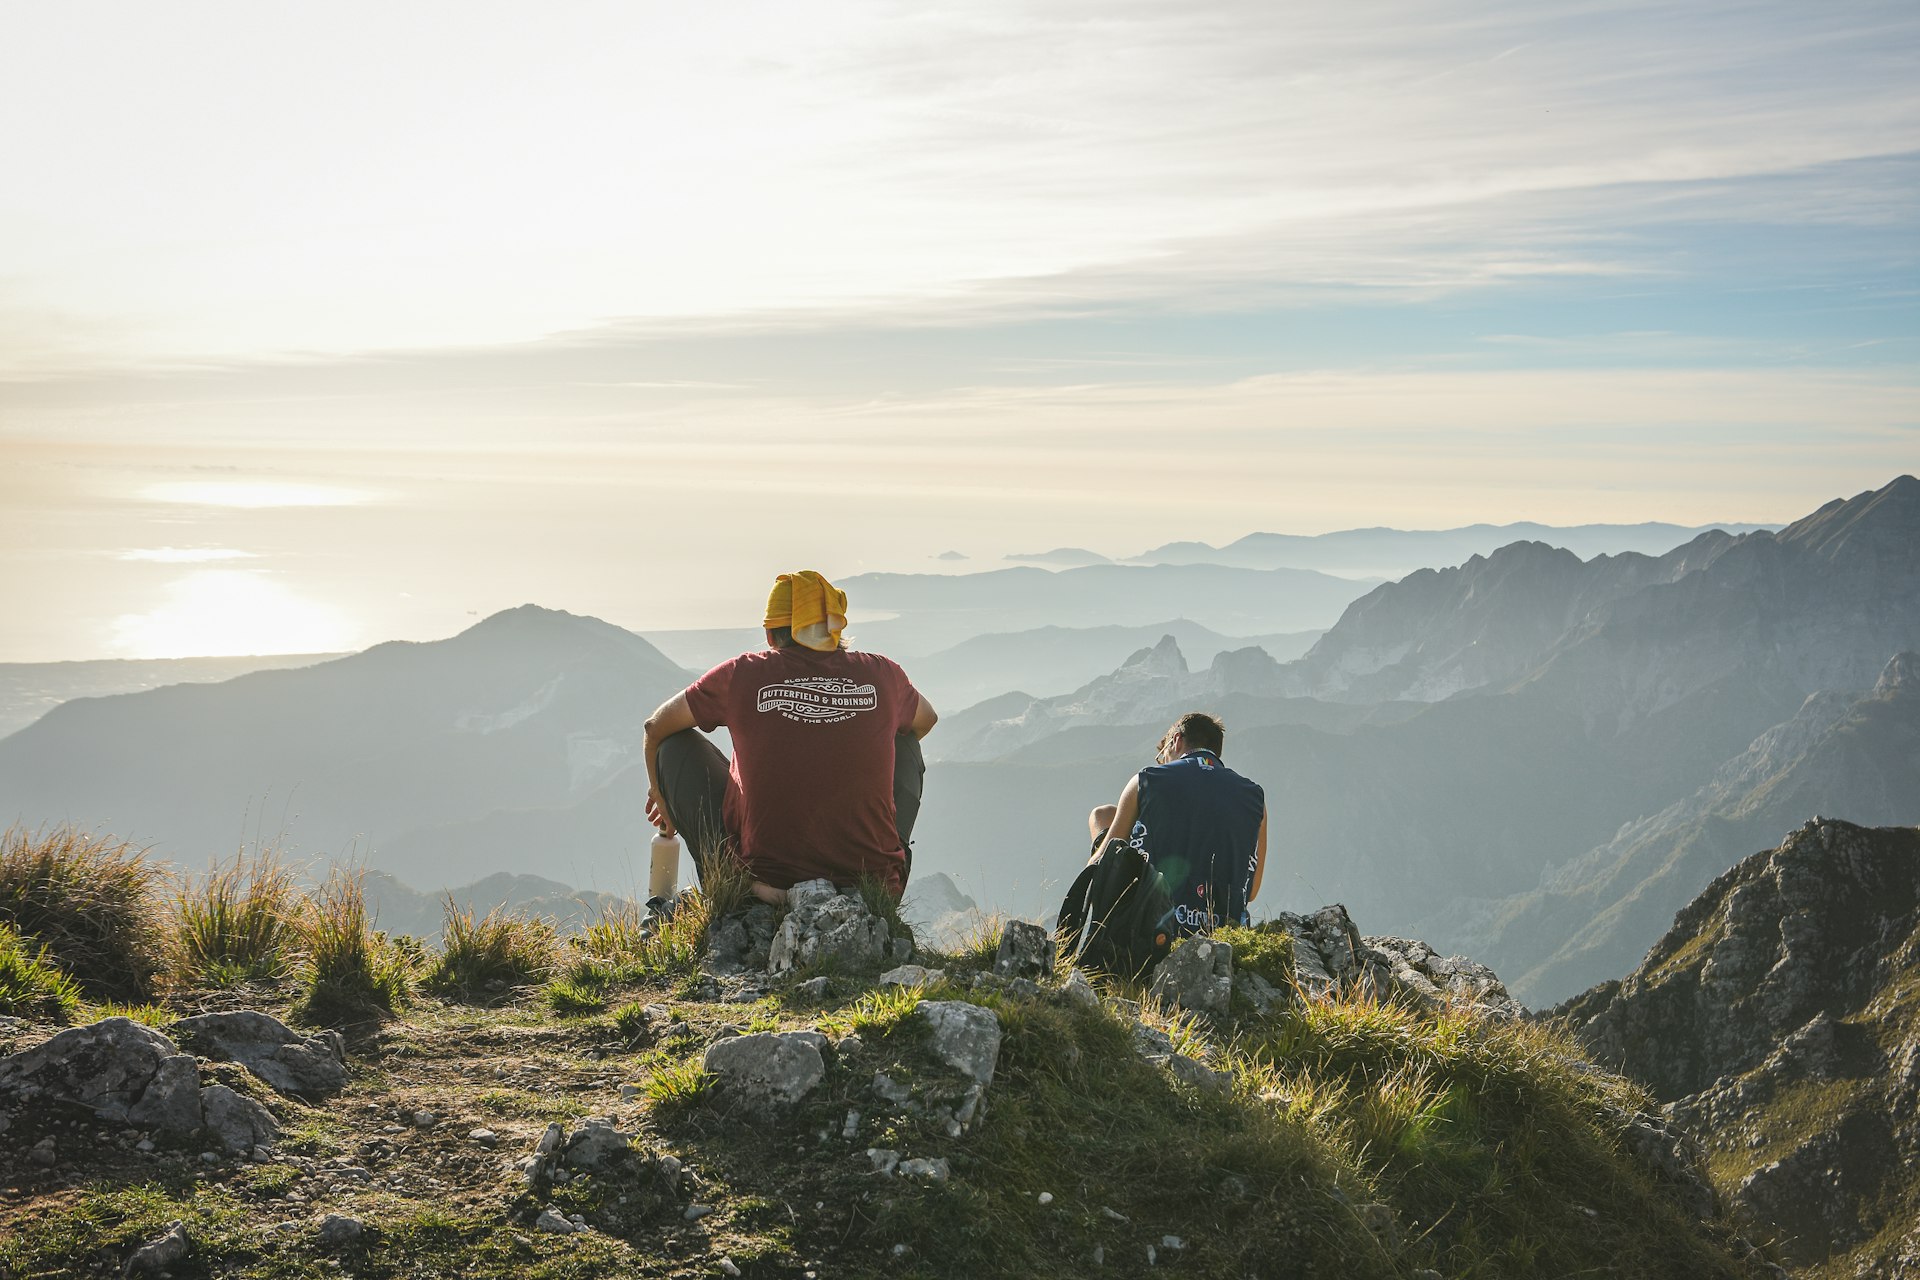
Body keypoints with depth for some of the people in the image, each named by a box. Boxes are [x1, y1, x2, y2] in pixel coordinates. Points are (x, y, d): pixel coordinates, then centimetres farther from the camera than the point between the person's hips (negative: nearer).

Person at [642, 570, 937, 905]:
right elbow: (926, 719, 27)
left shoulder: (742, 674, -2)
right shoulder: (883, 675, 2)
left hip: (765, 877, -2)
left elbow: (656, 727, 15)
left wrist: (660, 793, 35)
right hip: (876, 884, 2)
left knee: (676, 743, 15)